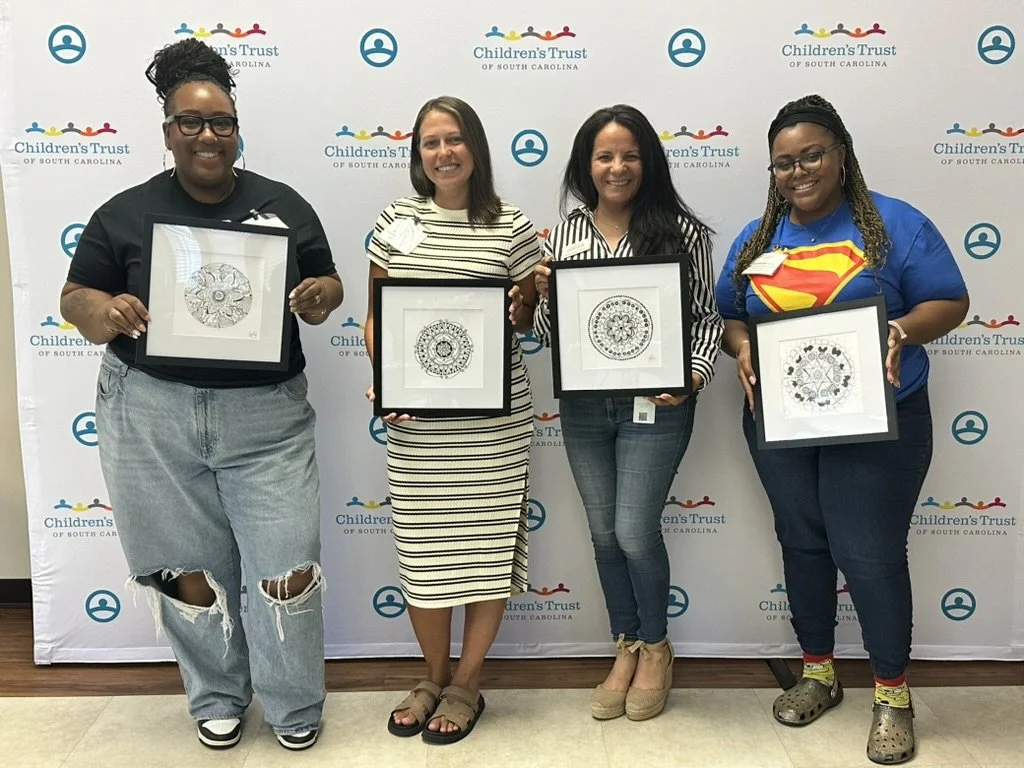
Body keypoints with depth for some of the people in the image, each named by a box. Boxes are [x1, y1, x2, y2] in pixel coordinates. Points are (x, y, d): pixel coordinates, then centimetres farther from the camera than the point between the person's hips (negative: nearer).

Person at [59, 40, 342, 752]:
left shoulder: (284, 205, 5)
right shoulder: (125, 213, 4)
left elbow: (327, 286, 9)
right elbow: (76, 298, 6)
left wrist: (322, 295, -15)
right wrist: (105, 311, -17)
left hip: (266, 414, 0)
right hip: (150, 415, 1)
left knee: (288, 568, 0)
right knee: (189, 570, 11)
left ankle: (296, 709, 23)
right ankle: (218, 700, 34)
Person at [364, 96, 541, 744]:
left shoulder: (512, 227, 2)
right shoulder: (397, 221, 7)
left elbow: (525, 322, 8)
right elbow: (376, 316, 9)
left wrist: (520, 308, -14)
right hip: (416, 417, 2)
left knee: (488, 543, 5)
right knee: (423, 547, 8)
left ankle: (467, 683, 25)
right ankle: (435, 676, 31)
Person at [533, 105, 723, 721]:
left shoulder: (681, 229, -4)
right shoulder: (566, 232, 5)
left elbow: (708, 315, -1)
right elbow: (546, 331, 8)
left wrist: (694, 375, -17)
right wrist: (543, 293, -12)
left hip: (655, 406, -3)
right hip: (583, 407, 4)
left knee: (635, 532, 0)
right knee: (604, 533, 13)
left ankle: (656, 647, 29)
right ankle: (626, 647, 34)